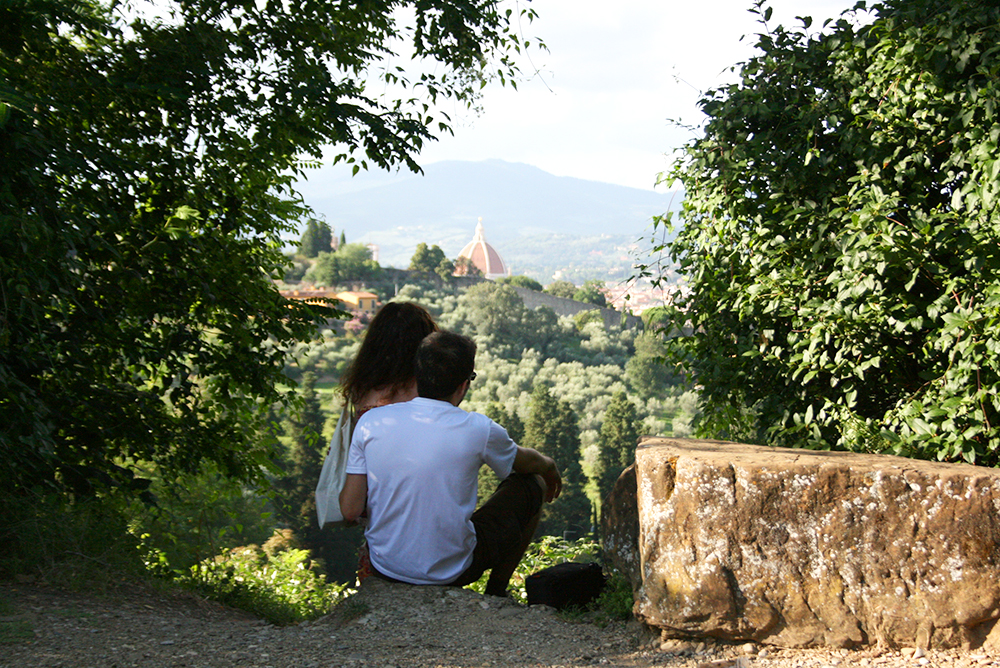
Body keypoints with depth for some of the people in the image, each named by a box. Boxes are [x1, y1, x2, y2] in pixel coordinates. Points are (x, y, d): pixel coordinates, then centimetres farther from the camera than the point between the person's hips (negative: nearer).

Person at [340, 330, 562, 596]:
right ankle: (496, 592, 29)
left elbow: (350, 509, -7)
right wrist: (551, 468, 32)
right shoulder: (478, 429, -15)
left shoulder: (370, 422, -10)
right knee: (531, 485, 15)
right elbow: (526, 461, 8)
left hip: (383, 569, 4)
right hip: (449, 572, -4)